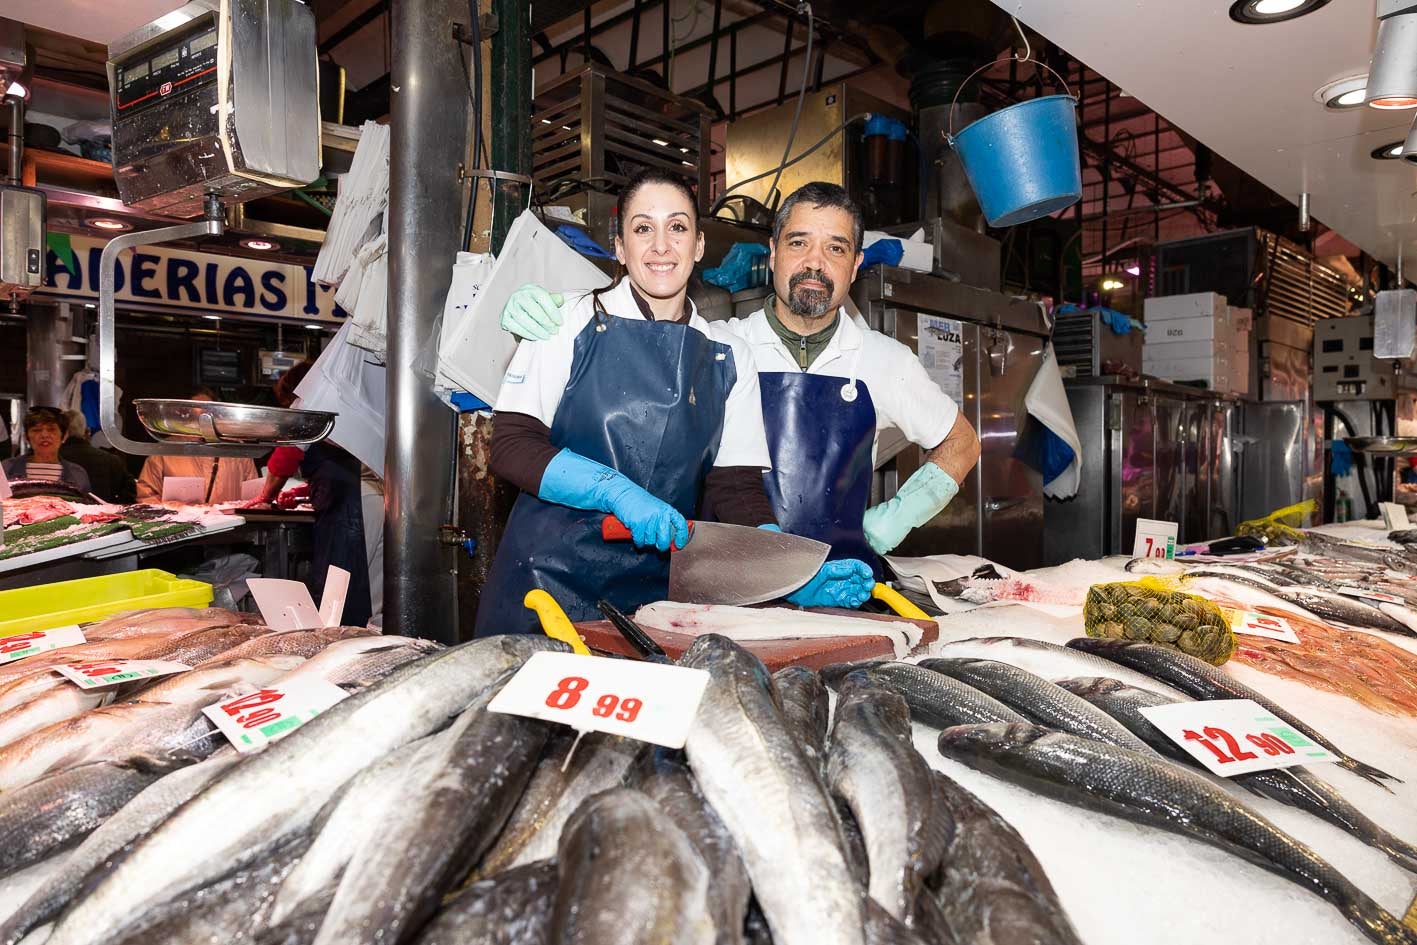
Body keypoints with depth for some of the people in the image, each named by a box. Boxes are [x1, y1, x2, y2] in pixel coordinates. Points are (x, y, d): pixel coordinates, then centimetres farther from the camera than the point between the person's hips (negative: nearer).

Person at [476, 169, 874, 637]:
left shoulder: (729, 356, 6)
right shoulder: (573, 323, -2)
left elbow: (737, 486, 4)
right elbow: (510, 445, -7)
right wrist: (616, 491, -21)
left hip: (658, 589, 2)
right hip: (549, 576, -2)